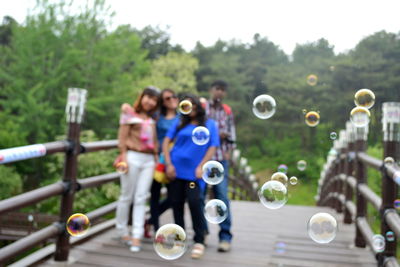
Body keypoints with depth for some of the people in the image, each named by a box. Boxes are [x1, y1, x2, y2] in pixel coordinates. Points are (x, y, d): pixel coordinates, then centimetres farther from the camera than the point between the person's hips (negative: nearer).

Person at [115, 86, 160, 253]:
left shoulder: (152, 119, 19)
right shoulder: (129, 113, 4)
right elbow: (122, 137, -3)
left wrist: (156, 158, 12)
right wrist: (123, 157, -12)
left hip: (149, 159, 4)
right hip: (133, 157, -4)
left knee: (141, 198, -2)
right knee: (127, 196, 3)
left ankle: (137, 236, -3)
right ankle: (122, 231, 17)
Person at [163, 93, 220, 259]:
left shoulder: (209, 124, 6)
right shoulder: (180, 124, 9)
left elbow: (213, 147, 1)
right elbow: (166, 142, 6)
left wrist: (201, 167, -8)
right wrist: (168, 164, -4)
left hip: (194, 171, -2)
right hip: (176, 169, 3)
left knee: (194, 202, -13)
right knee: (176, 203, 7)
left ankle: (199, 242, -1)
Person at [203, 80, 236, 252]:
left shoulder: (227, 111, 11)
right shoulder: (201, 108, 3)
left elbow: (231, 135, 13)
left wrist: (228, 152, -2)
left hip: (220, 159, 1)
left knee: (222, 196, -5)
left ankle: (225, 236, -1)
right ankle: (202, 232, 18)